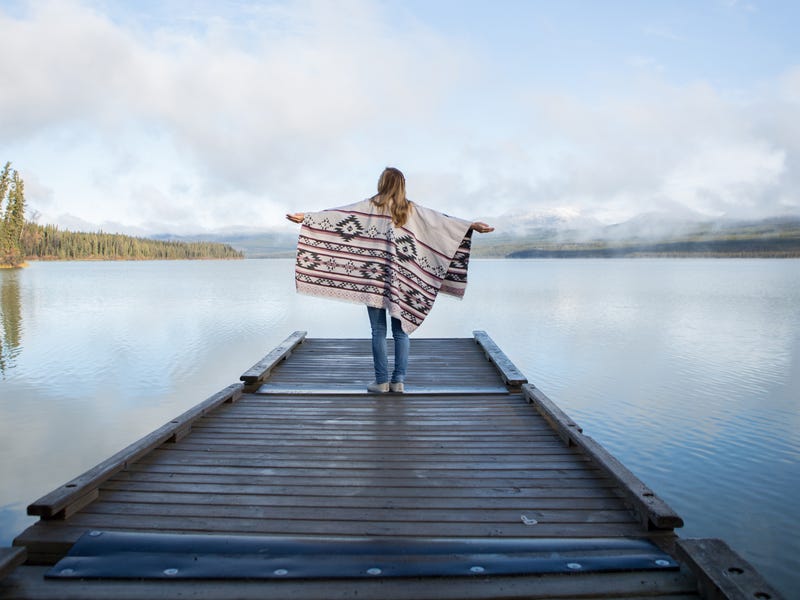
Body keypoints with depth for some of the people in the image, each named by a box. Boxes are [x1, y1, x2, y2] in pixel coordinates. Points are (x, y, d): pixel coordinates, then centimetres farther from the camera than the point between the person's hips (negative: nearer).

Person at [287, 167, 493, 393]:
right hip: (402, 279, 2)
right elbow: (442, 220, 10)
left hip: (375, 277, -2)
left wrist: (306, 217, 1)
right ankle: (398, 381, 9)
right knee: (401, 330, 8)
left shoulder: (372, 205, 0)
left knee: (379, 331, 3)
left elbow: (338, 214, -2)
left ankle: (382, 381, 5)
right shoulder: (412, 209, 7)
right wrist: (472, 225, 17)